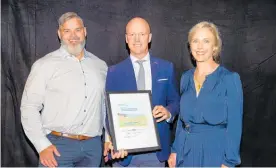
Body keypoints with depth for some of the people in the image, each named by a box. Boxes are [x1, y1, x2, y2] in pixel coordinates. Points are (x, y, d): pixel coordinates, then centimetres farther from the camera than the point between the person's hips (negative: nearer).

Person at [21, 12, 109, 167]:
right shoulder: (45, 65, -3)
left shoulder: (101, 66, 9)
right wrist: (43, 146, -10)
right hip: (57, 146, -3)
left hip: (93, 146, 4)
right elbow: (29, 108, -5)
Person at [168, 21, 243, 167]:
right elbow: (182, 118, 11)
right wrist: (175, 150, 8)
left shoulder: (230, 79, -10)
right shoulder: (186, 78, 5)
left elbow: (234, 124, -10)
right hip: (186, 151, 4)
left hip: (214, 151, -4)